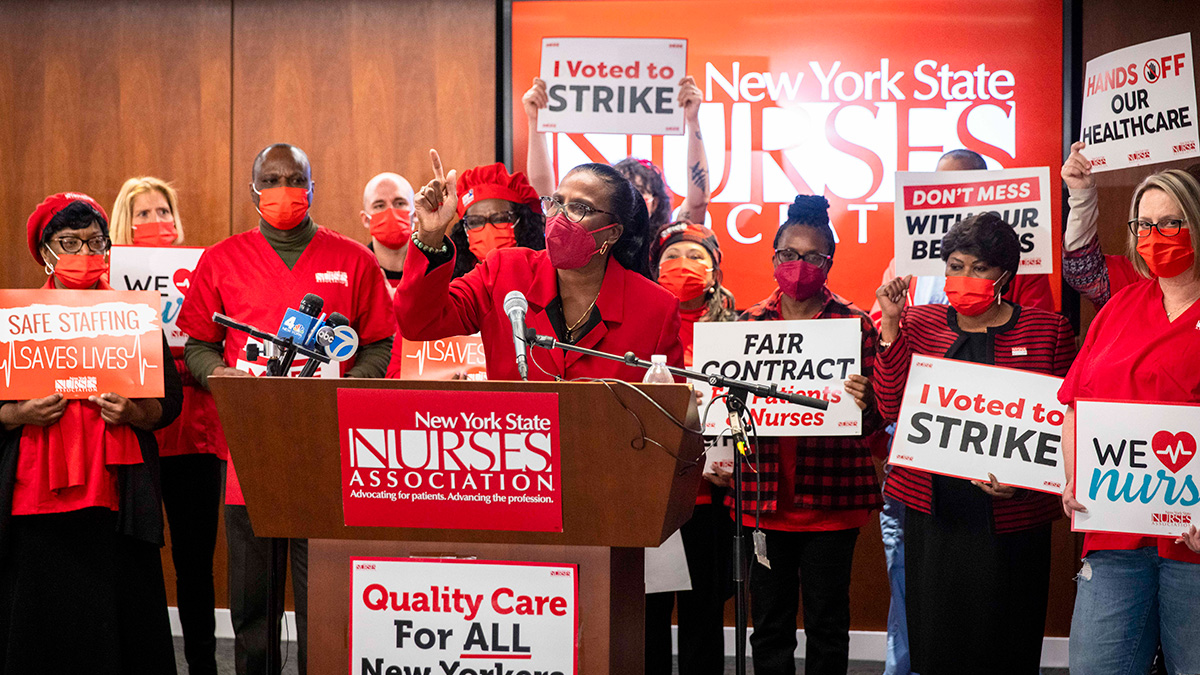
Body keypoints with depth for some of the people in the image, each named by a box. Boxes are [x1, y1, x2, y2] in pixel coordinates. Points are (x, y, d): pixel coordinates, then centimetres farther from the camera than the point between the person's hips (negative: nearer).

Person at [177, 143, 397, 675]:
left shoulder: (354, 260, 9)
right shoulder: (220, 260, 12)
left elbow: (383, 345, 10)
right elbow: (196, 344, 16)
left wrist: (349, 384, -8)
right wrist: (218, 372, -5)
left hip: (329, 450, -1)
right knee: (252, 597, 4)